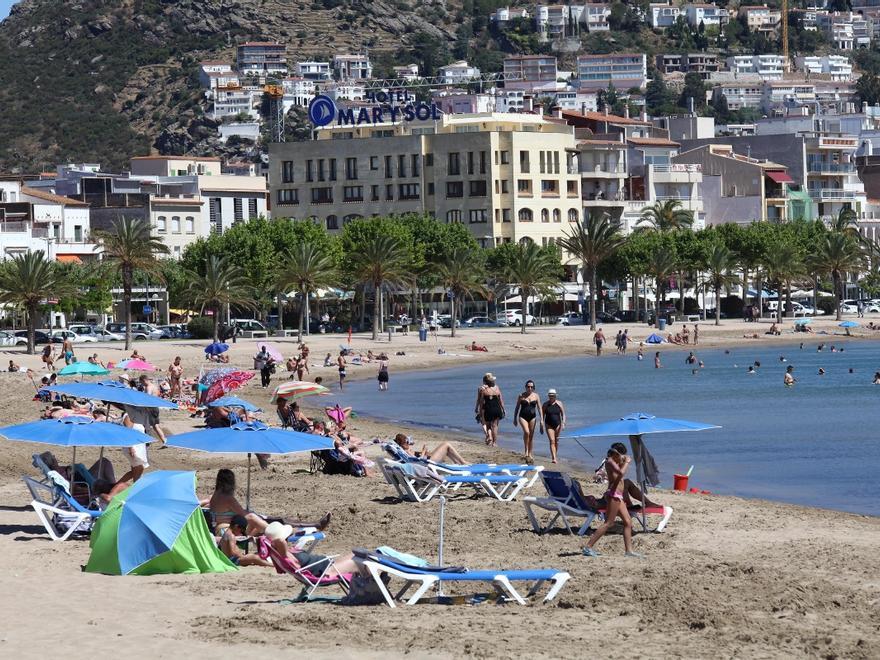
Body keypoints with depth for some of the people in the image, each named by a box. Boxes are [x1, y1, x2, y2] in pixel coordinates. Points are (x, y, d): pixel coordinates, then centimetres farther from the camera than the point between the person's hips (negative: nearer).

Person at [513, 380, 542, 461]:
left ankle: (530, 454, 17)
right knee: (526, 432, -25)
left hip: (532, 417, 2)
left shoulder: (536, 396, 3)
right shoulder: (521, 396, 0)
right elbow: (517, 408, 8)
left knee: (531, 436, 6)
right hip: (523, 417, -2)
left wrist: (541, 419, -5)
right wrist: (515, 418, 8)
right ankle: (526, 450, -14)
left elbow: (539, 408, 2)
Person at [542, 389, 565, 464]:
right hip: (549, 425, -1)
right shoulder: (545, 404, 0)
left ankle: (554, 457, 25)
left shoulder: (559, 403, 1)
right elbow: (542, 415, 5)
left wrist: (563, 423, -12)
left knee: (556, 441, 9)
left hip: (557, 424, 1)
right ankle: (554, 458, -20)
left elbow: (563, 414, 1)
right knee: (552, 441, -13)